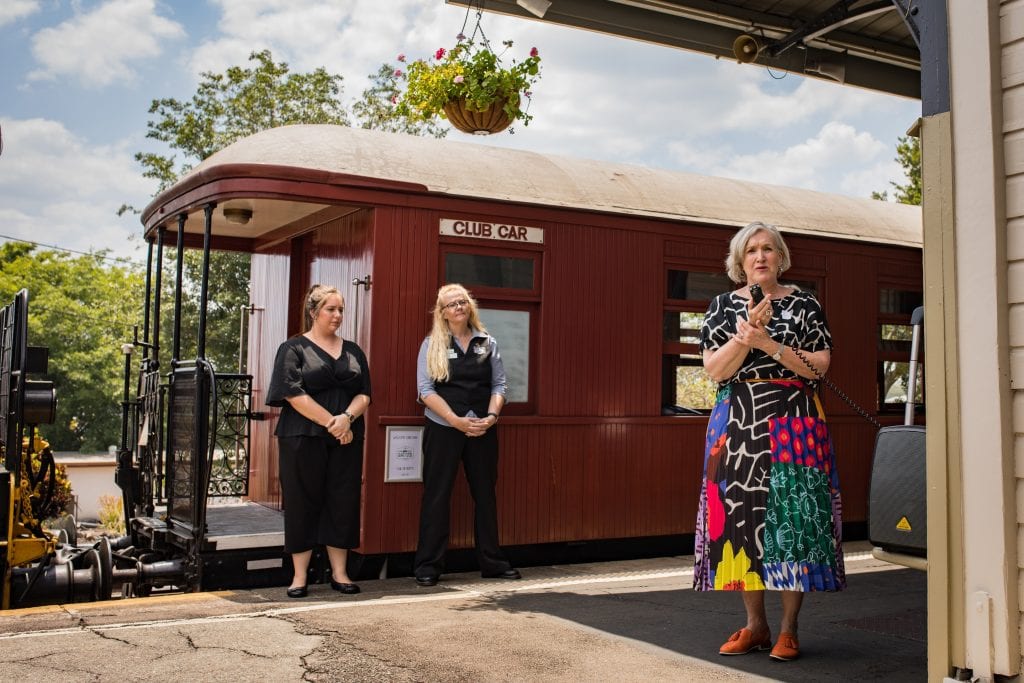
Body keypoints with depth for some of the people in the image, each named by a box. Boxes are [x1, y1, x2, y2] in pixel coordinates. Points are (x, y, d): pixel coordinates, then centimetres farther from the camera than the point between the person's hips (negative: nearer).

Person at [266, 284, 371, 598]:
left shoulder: (353, 351, 14)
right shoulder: (294, 349, 2)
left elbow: (364, 394, 8)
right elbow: (294, 393, -10)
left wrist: (347, 417, -13)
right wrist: (331, 423, -14)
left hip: (346, 440, 4)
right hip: (303, 439, -4)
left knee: (343, 504, 4)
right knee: (303, 504, 1)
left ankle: (340, 573, 13)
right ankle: (299, 576, 9)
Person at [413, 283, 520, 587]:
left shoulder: (487, 343, 9)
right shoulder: (432, 344, 0)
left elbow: (499, 384, 7)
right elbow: (426, 389, -6)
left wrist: (491, 416, -11)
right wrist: (456, 420, -15)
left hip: (483, 430, 3)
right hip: (443, 429, -3)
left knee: (485, 493, 9)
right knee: (437, 495, 0)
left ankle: (492, 562, 20)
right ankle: (428, 566, 7)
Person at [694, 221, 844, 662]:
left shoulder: (803, 303, 7)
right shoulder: (724, 306, 10)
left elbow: (820, 365, -2)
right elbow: (714, 369, -1)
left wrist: (769, 344, -13)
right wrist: (747, 332, -14)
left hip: (793, 423, -1)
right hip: (738, 423, 2)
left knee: (792, 516, -5)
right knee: (742, 514, 0)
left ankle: (788, 628, 4)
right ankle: (755, 625, 12)